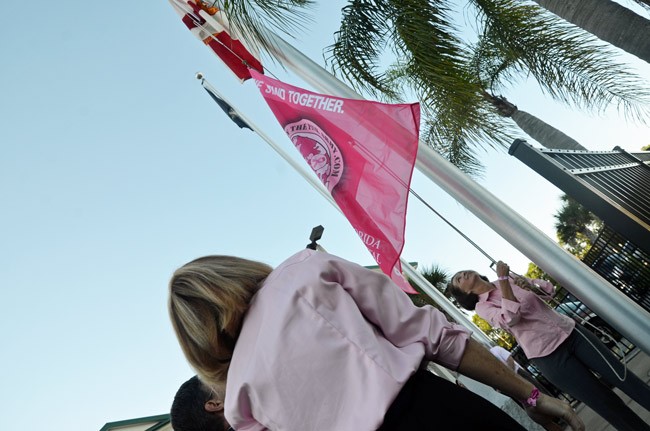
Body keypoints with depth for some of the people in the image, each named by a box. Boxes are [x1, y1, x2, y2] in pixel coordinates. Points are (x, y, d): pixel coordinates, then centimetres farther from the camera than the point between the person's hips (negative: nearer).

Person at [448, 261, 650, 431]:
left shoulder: (511, 279, 10)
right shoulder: (482, 306, -7)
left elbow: (548, 288, 13)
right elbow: (510, 318, -25)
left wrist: (530, 284, -9)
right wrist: (502, 279, -23)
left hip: (570, 332, 5)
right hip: (549, 355, -5)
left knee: (623, 377, 6)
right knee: (608, 404, 0)